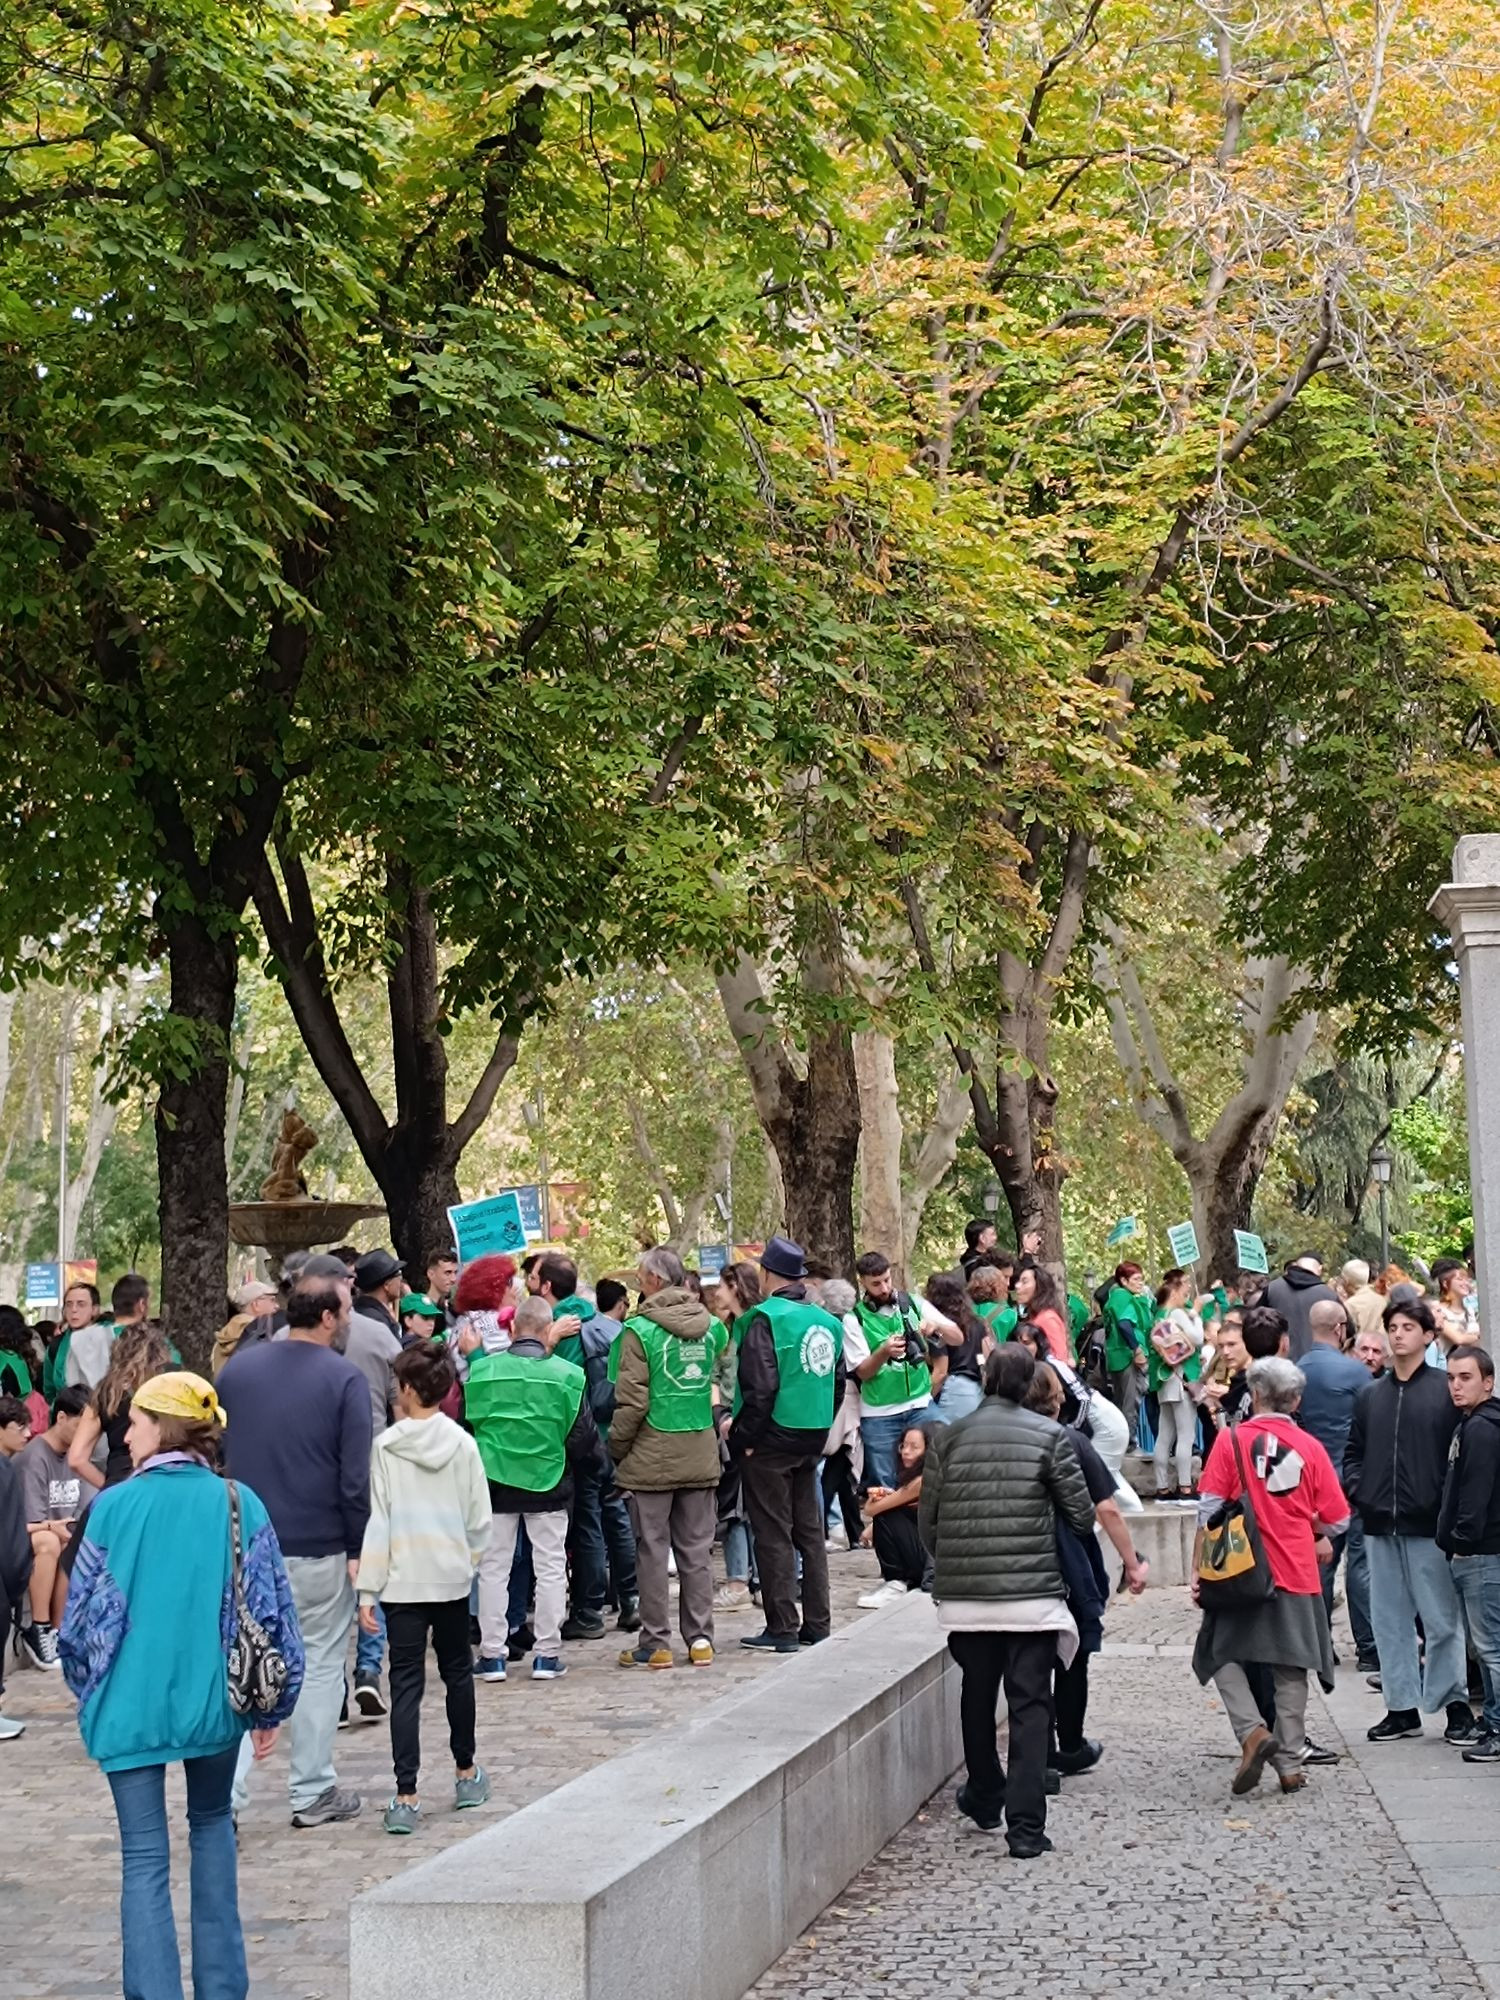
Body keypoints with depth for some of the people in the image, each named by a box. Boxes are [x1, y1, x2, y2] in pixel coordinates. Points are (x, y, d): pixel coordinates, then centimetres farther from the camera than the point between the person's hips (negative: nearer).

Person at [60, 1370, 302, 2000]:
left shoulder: (114, 1506, -9)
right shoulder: (239, 1504, -5)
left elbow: (83, 1616, -5)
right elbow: (271, 1611, -3)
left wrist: (88, 1689, 14)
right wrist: (273, 1706, 8)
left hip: (130, 1704, -2)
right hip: (213, 1699, 2)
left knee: (144, 1856, 5)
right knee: (212, 1823, 23)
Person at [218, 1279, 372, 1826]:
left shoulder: (237, 1367, 5)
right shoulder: (344, 1379, -10)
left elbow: (213, 1452, 12)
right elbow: (356, 1474, -12)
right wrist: (358, 1548, -4)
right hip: (319, 1548, -4)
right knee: (320, 1666, 9)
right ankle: (312, 1793, 14)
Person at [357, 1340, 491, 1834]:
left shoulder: (386, 1447, -8)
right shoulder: (464, 1445, -2)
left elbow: (377, 1522, -8)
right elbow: (480, 1519, 2)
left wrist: (367, 1590, -5)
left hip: (403, 1581, -2)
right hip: (452, 1576, 2)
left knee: (406, 1683, -2)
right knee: (457, 1671, 19)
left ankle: (406, 1797, -8)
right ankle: (466, 1774, 31)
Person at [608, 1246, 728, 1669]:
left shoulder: (640, 1330, -12)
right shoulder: (710, 1326, 3)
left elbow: (631, 1401, -14)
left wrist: (615, 1448, -3)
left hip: (652, 1457, -4)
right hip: (701, 1455, 5)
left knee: (652, 1549, 3)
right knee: (697, 1549, 10)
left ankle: (655, 1642, 7)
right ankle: (700, 1638, 12)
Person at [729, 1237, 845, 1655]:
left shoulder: (766, 1318, -14)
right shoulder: (827, 1322, 9)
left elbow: (760, 1387, -20)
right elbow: (838, 1381, 14)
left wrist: (742, 1436, -12)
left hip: (772, 1441, -7)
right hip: (812, 1440, 7)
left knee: (773, 1535, -1)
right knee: (809, 1532, 14)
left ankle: (781, 1629, 1)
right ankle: (817, 1625, 17)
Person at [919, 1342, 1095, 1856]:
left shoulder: (947, 1438, 2)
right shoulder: (1049, 1437, -4)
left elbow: (928, 1520, 4)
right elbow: (1082, 1515, -3)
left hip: (964, 1594, 2)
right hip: (1032, 1592, -2)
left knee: (977, 1697, 19)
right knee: (1030, 1706, 0)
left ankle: (984, 1800, 36)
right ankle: (1025, 1824, -6)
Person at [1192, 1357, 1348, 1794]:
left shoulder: (1231, 1441, -5)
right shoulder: (1310, 1448, 1)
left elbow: (1209, 1512, -6)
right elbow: (1336, 1519, 4)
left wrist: (1198, 1568, -1)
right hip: (1298, 1575, 2)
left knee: (1224, 1655, 11)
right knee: (1291, 1668, 9)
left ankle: (1253, 1731, -10)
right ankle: (1290, 1764, 9)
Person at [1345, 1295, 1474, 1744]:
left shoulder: (1446, 1392, -3)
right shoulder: (1369, 1396, 13)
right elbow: (1353, 1451, 18)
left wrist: (1445, 1500, -13)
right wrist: (1357, 1490, 2)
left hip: (1428, 1525, -5)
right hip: (1380, 1525, 5)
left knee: (1441, 1618, -1)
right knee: (1389, 1620, 9)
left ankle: (1456, 1705, 7)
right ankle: (1402, 1707, 15)